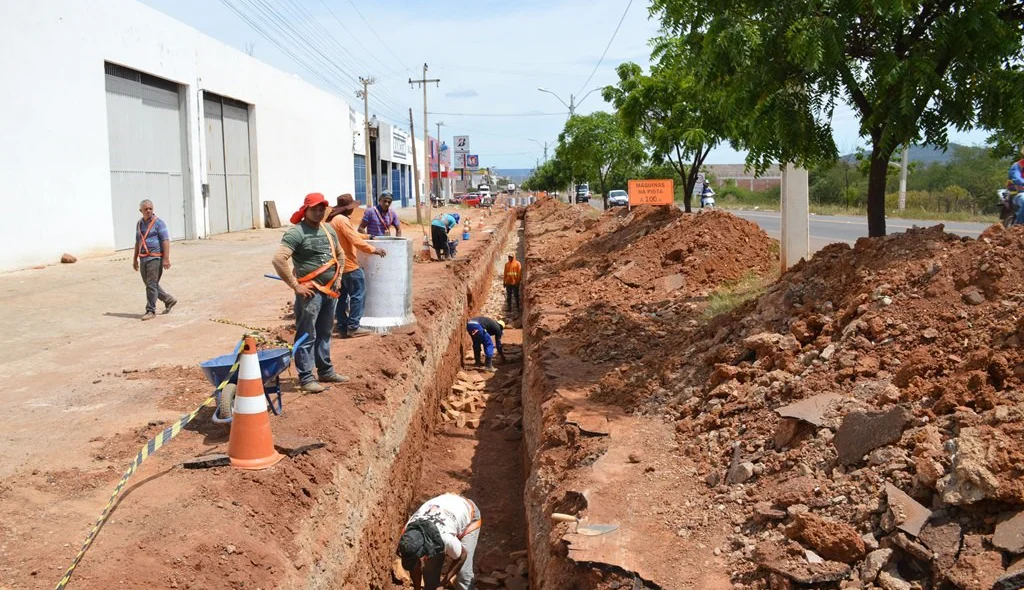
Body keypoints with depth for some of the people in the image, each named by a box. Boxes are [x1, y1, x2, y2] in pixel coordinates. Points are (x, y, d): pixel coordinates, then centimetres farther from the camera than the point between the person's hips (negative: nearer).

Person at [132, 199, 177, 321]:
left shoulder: (158, 222, -7)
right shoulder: (139, 224, 14)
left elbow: (165, 240, -13)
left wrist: (166, 258, -20)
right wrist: (135, 259, 21)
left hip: (155, 258, -7)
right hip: (143, 258, 8)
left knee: (151, 285, -8)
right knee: (149, 284, 12)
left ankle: (151, 311, -1)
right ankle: (168, 300, 28)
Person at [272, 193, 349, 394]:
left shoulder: (328, 229, 13)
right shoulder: (296, 232, -13)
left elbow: (340, 254, 29)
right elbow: (279, 259, -23)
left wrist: (338, 277, 17)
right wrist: (295, 285, -20)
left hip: (330, 291, 8)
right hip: (310, 292, -8)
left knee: (324, 333, 18)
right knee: (306, 336, -4)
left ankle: (326, 371, 29)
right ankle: (306, 378, 0)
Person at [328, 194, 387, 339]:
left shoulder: (335, 219, 14)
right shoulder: (342, 220, -17)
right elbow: (356, 241, -21)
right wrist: (373, 250, -14)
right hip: (348, 264, -10)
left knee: (342, 296, 11)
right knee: (357, 294, -5)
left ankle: (343, 327, 14)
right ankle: (353, 327, -5)